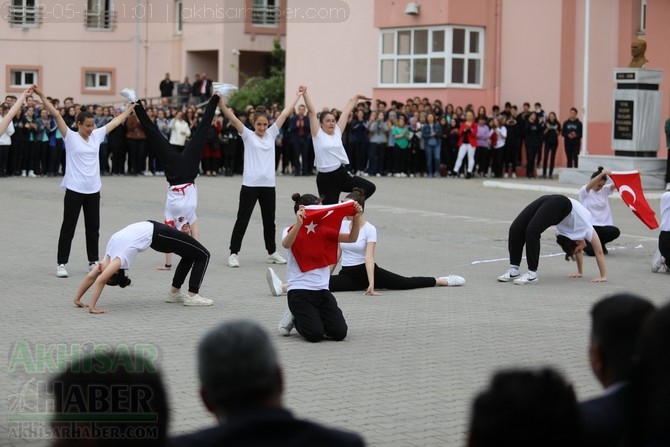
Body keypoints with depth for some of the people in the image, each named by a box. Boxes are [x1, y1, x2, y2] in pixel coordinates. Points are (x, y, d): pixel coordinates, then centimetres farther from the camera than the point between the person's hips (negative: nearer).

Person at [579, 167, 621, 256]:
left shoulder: (605, 190, 10)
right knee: (592, 251, -25)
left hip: (603, 225, 5)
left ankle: (600, 243, 6)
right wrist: (602, 174, -44)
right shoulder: (584, 191, -3)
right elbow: (590, 185, -25)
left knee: (615, 232, -29)